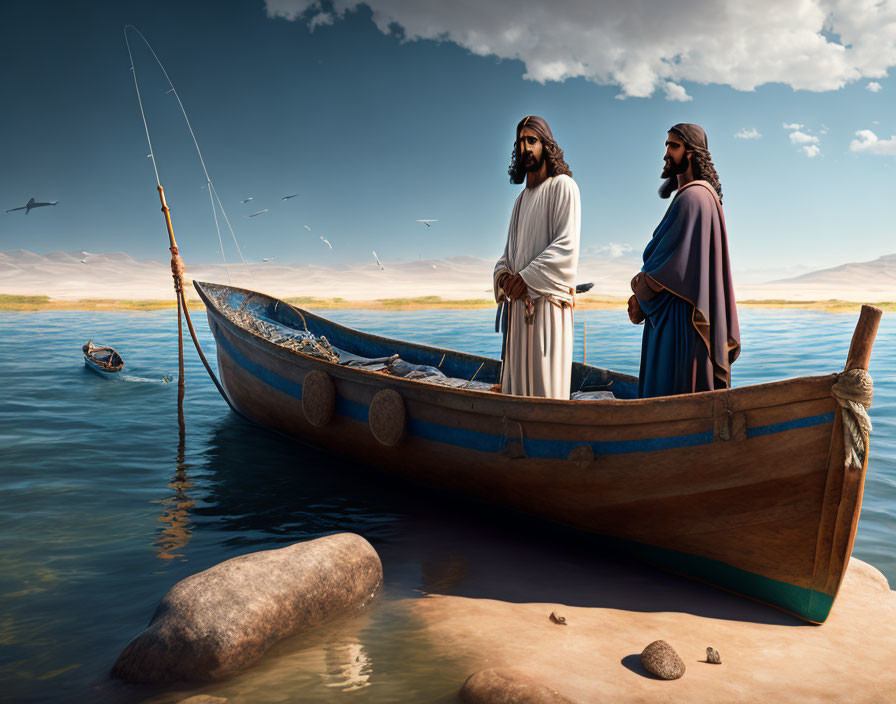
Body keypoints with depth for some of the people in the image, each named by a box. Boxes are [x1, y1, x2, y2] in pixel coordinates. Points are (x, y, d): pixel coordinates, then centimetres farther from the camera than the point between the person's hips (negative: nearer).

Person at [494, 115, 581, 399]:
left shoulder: (562, 186, -1)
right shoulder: (522, 198, 23)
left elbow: (567, 247, -12)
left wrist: (527, 277, -17)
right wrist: (503, 275, 0)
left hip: (547, 301, -7)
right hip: (519, 303, 7)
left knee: (544, 386, -7)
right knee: (517, 383, 6)